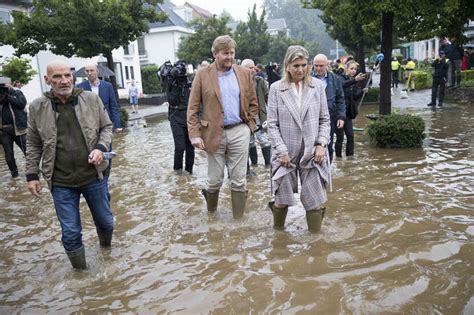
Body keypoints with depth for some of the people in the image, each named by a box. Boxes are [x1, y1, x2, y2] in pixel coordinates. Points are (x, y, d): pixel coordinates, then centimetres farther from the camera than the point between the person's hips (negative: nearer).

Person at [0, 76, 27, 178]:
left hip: (17, 127, -3)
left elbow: (22, 103, -16)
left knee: (27, 150, 3)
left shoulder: (16, 92, 1)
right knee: (8, 153, 9)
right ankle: (14, 172, 22)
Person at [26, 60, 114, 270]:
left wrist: (101, 147, -12)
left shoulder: (92, 99, -5)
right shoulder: (37, 107, -4)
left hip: (93, 176, 1)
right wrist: (32, 175, 4)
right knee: (70, 232, 7)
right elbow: (33, 144, 5)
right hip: (61, 182, 0)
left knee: (105, 221, 17)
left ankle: (106, 248, 49)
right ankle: (80, 270, 30)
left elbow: (106, 127, 6)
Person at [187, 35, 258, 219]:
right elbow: (192, 108, -2)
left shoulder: (244, 74, 6)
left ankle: (238, 219, 18)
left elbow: (253, 103, 14)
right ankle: (211, 215, 33)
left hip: (239, 132, 1)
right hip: (214, 133, -1)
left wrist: (250, 125, 4)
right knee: (215, 180, 9)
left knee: (239, 180, 6)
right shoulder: (202, 75, -1)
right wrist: (194, 134, -10)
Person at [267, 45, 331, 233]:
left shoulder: (317, 85, 1)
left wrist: (321, 144, -6)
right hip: (286, 153, -1)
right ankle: (278, 232, 36)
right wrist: (282, 151, -10)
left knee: (314, 200, 4)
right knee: (282, 199, 11)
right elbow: (272, 124, -4)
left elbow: (325, 119, 6)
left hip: (312, 152, 1)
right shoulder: (276, 89, -3)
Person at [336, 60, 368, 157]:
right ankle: (338, 157, 7)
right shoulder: (341, 78, -7)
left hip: (348, 112, 7)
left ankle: (350, 156, 12)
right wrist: (355, 80, -48)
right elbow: (343, 85, -32)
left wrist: (362, 91, -5)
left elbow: (356, 97, 13)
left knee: (350, 135, 3)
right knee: (340, 137, -4)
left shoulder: (354, 82, 13)